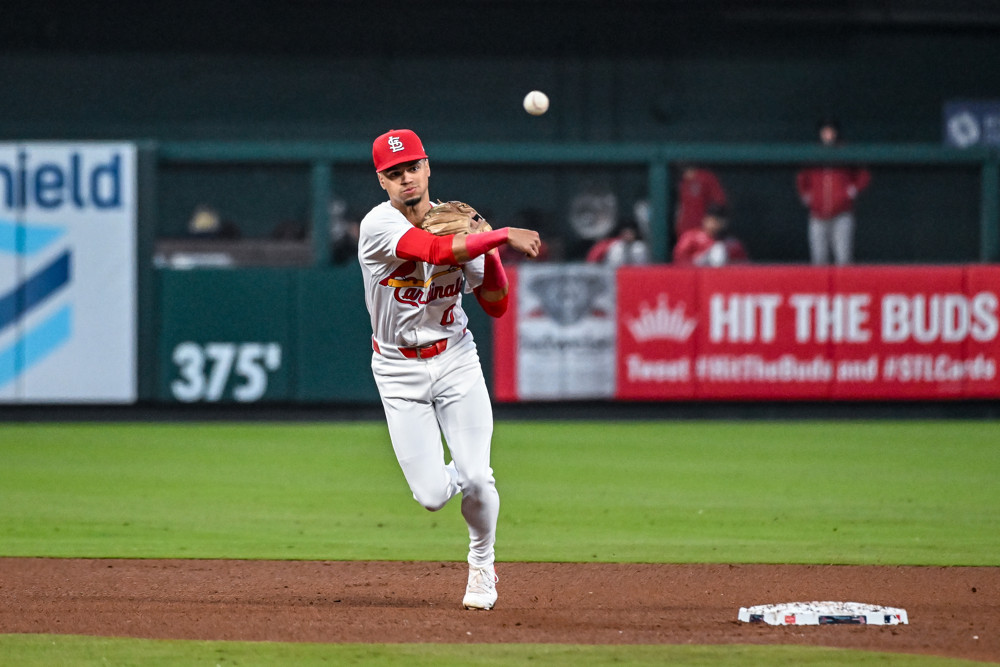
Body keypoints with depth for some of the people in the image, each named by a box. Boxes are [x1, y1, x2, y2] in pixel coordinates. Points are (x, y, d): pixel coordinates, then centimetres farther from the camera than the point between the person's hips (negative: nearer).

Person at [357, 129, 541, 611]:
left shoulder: (457, 224, 0)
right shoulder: (379, 224, -16)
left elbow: (496, 305, 3)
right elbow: (437, 251, -34)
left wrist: (491, 251, -12)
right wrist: (502, 237, -34)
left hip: (455, 360, 2)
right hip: (400, 372, -2)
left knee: (477, 480, -12)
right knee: (433, 496, -9)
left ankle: (481, 565, 17)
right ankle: (460, 475, 29)